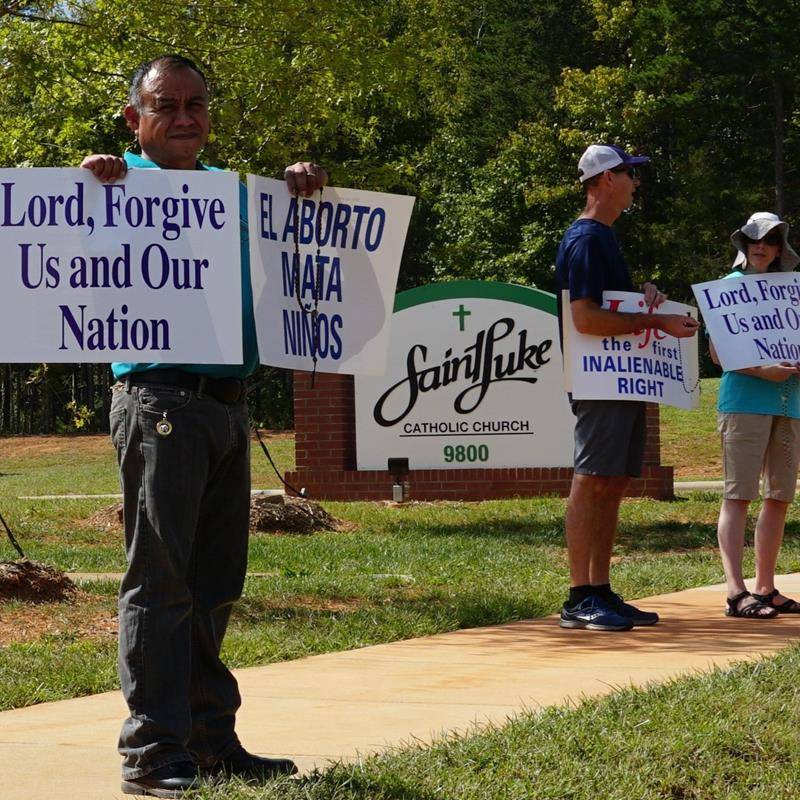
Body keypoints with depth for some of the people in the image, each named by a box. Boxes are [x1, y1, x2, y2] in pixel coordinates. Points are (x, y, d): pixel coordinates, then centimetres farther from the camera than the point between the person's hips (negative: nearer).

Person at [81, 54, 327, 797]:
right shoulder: (122, 185, 0)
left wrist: (300, 180, 9)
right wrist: (89, 181, -24)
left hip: (228, 402, 7)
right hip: (159, 397, -7)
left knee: (214, 583, 11)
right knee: (159, 581, -7)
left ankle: (211, 740, 18)